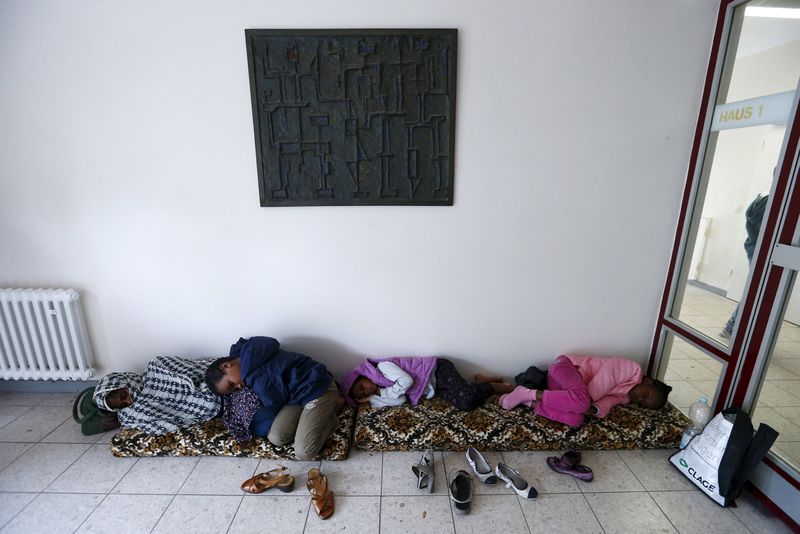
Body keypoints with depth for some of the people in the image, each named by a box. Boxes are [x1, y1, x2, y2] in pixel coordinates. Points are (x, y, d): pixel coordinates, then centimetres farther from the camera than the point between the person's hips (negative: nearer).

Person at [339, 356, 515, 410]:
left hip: (437, 370, -7)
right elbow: (400, 399, -8)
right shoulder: (378, 390, 7)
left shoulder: (382, 367, -16)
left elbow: (407, 381, -26)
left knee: (467, 400, -22)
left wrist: (379, 393, -16)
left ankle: (497, 387, 3)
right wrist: (372, 397, -15)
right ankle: (480, 381, 15)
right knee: (462, 404, -8)